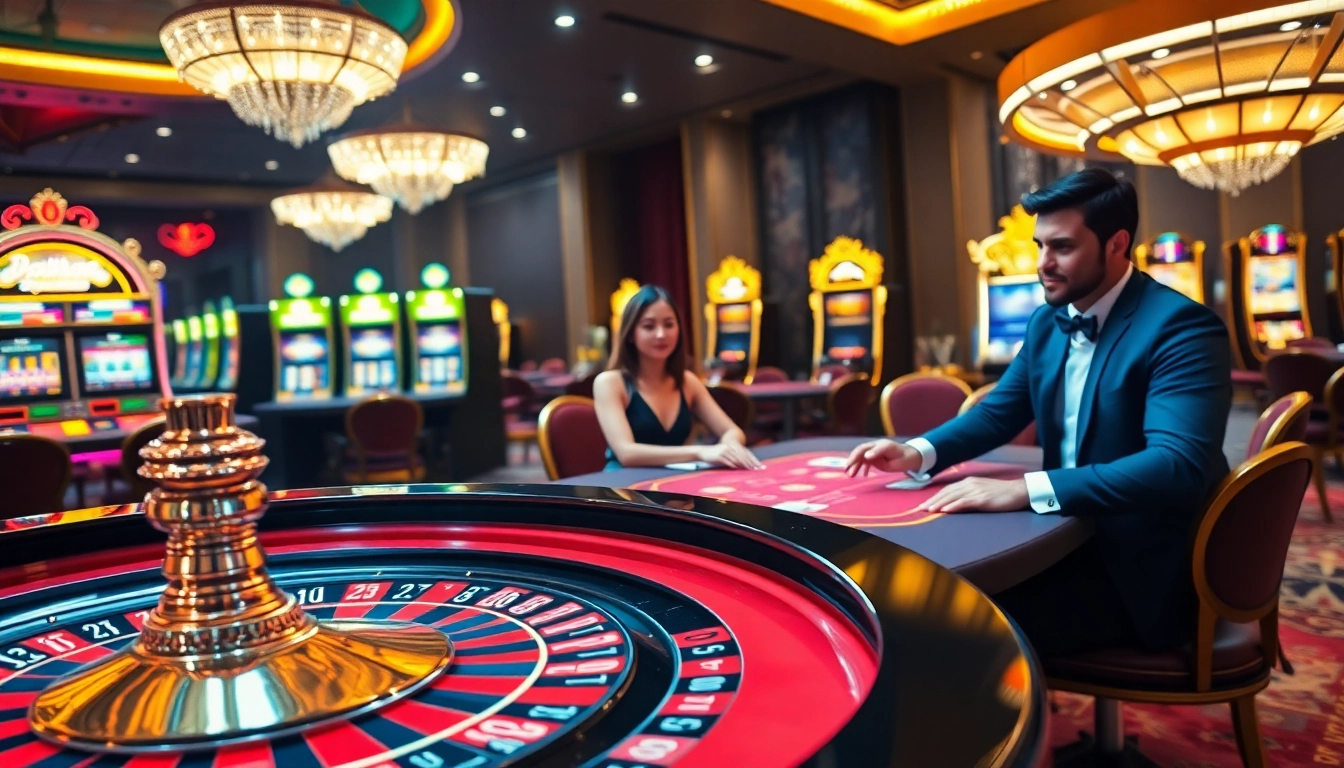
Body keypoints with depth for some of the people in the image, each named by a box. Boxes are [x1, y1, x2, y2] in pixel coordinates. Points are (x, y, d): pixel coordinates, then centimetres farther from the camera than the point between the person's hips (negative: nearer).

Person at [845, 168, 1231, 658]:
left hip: (1147, 567, -7)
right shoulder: (1047, 322, 4)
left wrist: (1025, 490, -39)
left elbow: (1178, 466, -31)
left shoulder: (1182, 327, -19)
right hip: (1072, 534, 7)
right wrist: (920, 452, -7)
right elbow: (998, 413, 13)